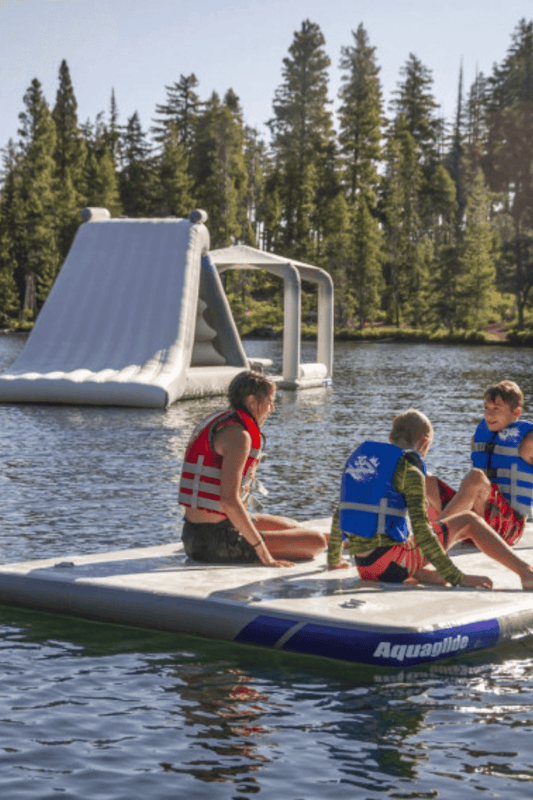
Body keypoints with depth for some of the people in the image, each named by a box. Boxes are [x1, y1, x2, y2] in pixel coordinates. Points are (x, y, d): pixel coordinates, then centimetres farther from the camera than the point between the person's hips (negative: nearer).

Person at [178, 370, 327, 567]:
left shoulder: (215, 422, 14)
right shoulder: (238, 435, -18)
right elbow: (229, 499, -27)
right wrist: (265, 555, -23)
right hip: (218, 541, -11)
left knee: (289, 525, 31)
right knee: (317, 542, -5)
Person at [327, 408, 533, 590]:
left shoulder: (357, 459, 15)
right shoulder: (408, 469, -7)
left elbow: (339, 517, 22)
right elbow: (421, 530, -15)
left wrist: (333, 560, 37)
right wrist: (458, 579, -13)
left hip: (365, 568, 6)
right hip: (394, 564, -6)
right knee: (468, 521, 11)